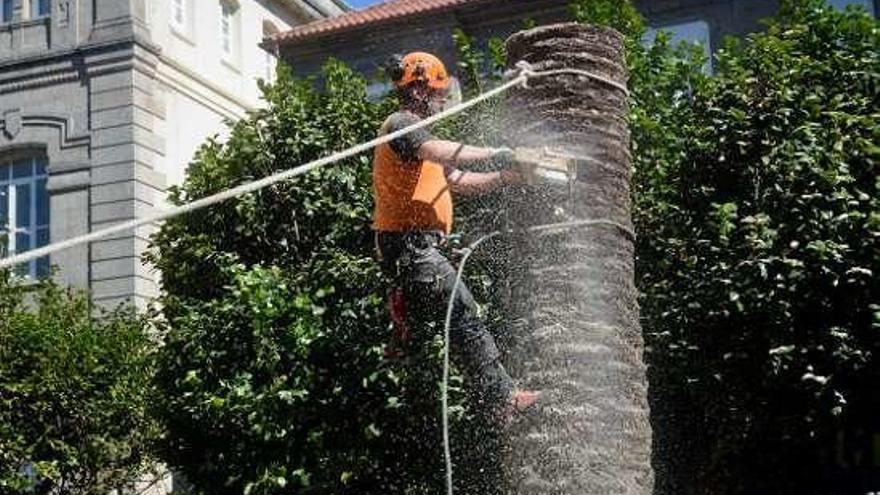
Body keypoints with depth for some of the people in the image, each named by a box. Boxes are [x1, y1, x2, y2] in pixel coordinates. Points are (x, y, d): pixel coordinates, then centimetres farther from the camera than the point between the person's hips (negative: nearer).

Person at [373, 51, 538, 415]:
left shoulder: (415, 132, 26)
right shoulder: (401, 124, -8)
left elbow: (459, 181, 23)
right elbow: (442, 152, -29)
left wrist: (508, 178, 12)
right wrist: (495, 153, -23)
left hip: (419, 247, 12)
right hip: (409, 244, -12)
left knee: (461, 317, 11)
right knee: (464, 317, -14)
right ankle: (501, 395, -14)